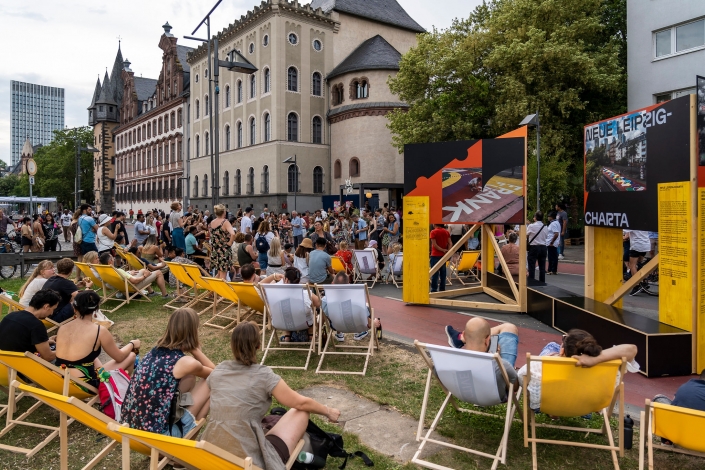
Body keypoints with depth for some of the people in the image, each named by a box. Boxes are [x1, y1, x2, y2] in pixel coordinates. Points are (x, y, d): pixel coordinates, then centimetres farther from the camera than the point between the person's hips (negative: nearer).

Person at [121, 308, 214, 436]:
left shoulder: (157, 349, 4)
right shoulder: (186, 362, -16)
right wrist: (196, 349, 4)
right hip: (156, 432, -7)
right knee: (209, 384, 4)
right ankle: (191, 430, 19)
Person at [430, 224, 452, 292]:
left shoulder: (433, 232, -9)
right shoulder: (446, 232, 8)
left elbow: (434, 245, -16)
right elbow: (450, 243, 0)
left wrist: (443, 250, -9)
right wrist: (448, 251, -8)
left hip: (435, 255, -5)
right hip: (443, 255, 5)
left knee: (435, 273, -3)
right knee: (443, 273, 11)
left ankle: (434, 289, -4)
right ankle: (442, 289, 15)